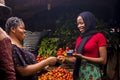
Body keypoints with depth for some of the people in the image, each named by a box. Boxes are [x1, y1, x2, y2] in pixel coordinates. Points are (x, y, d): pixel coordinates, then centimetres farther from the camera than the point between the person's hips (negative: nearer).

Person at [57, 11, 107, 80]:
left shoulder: (99, 36, -6)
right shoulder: (79, 39, 10)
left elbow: (103, 60, -10)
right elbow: (76, 59, 14)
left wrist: (83, 57, -17)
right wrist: (65, 59, -4)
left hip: (92, 73, -5)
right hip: (79, 73, 6)